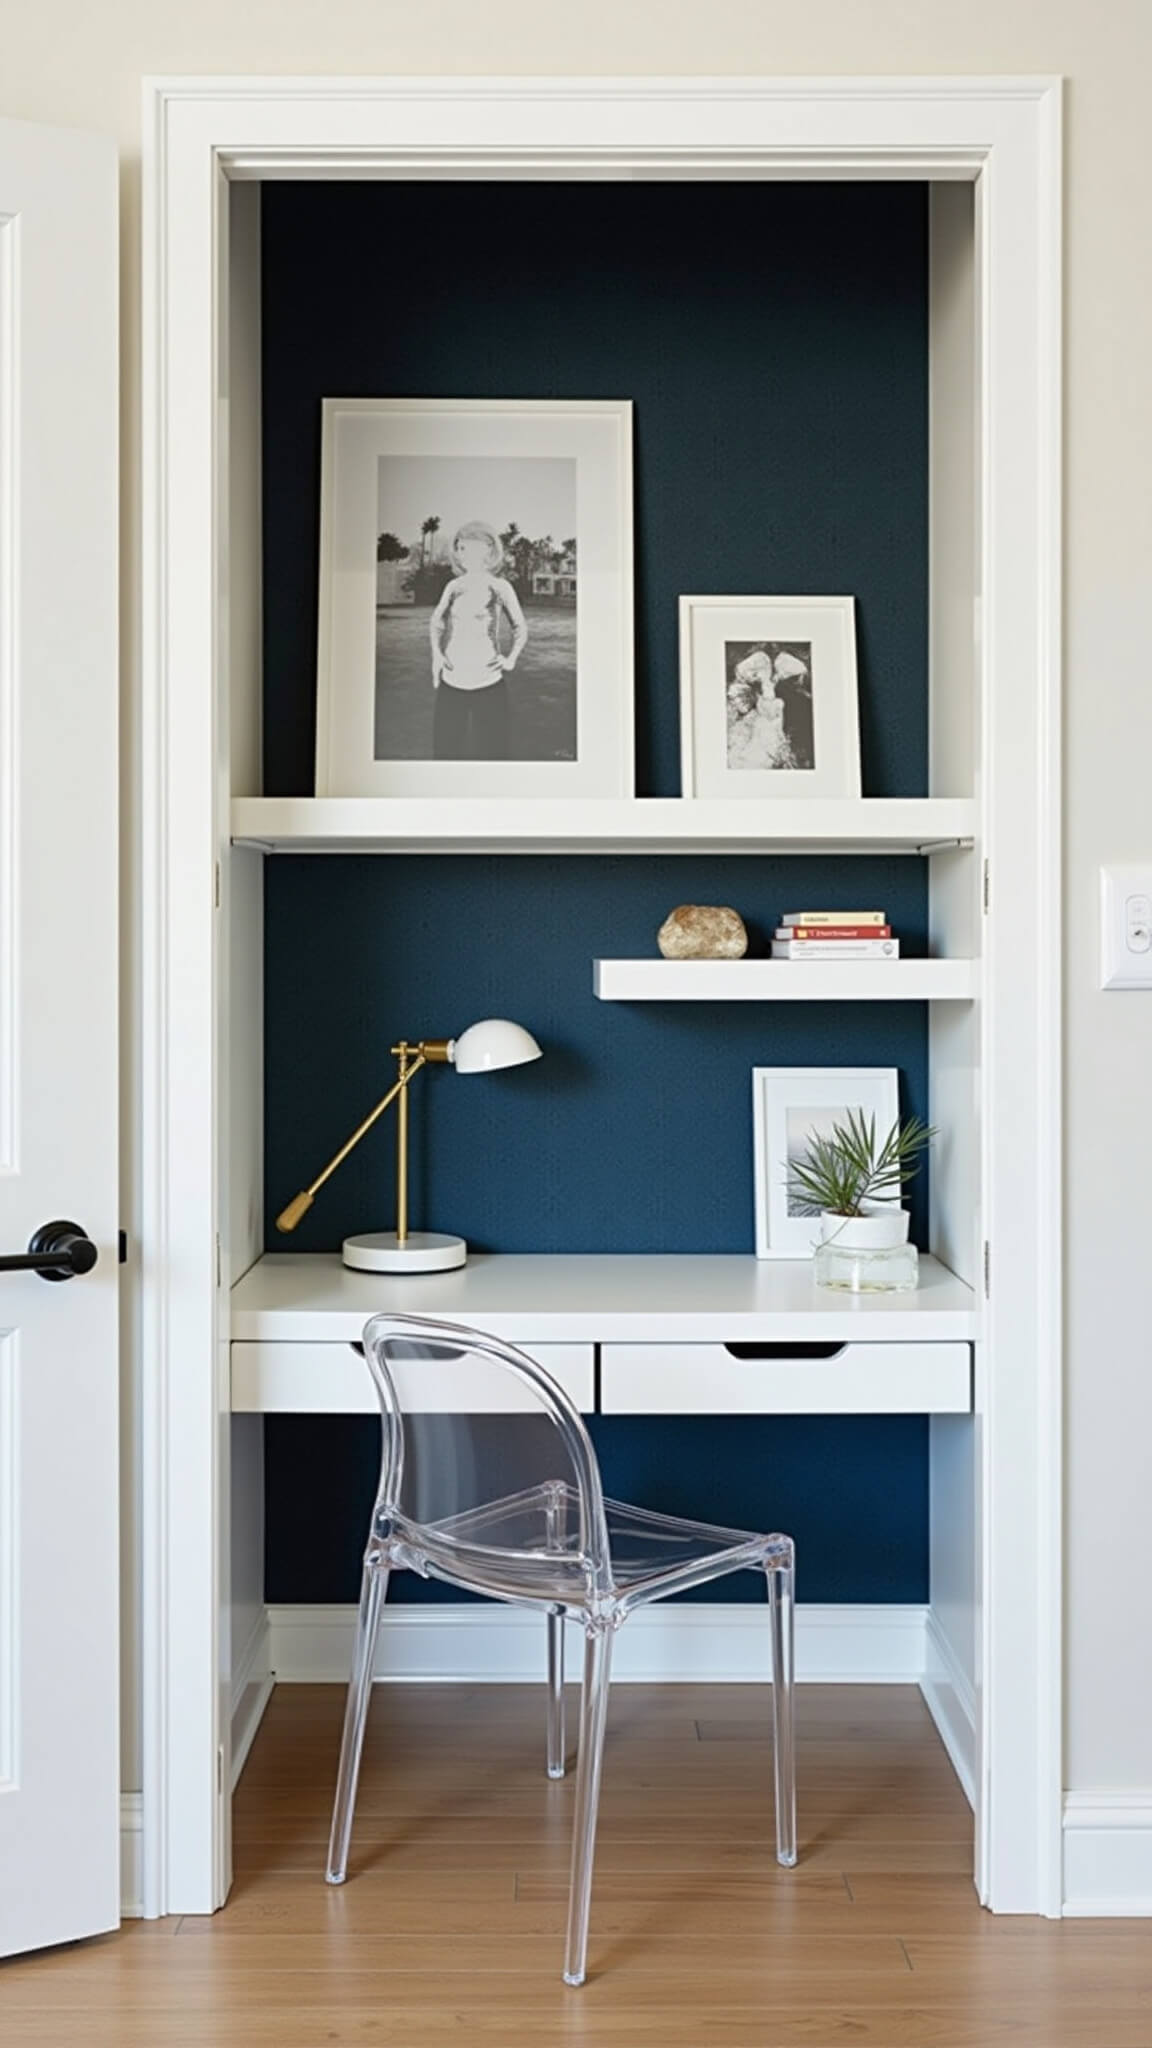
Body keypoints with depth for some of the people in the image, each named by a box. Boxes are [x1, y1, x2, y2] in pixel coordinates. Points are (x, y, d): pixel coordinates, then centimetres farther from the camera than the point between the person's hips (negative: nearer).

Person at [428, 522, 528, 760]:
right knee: (447, 747, 3)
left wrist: (511, 659, -2)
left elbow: (520, 629, 13)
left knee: (488, 750, -1)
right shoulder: (453, 587, 7)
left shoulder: (500, 587, 1)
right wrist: (436, 654, 7)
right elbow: (436, 623, 22)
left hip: (488, 683, -2)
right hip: (451, 683, 2)